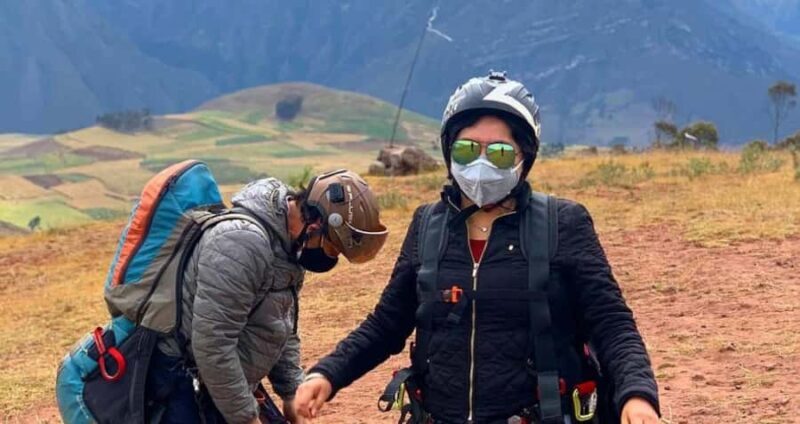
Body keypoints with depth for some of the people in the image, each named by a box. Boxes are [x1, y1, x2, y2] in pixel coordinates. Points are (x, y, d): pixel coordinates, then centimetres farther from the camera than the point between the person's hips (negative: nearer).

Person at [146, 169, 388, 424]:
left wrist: (292, 395, 15)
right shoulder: (243, 241, -26)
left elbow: (282, 329, 20)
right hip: (184, 386, -10)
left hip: (231, 383, 10)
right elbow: (211, 344, -28)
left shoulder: (288, 243, 6)